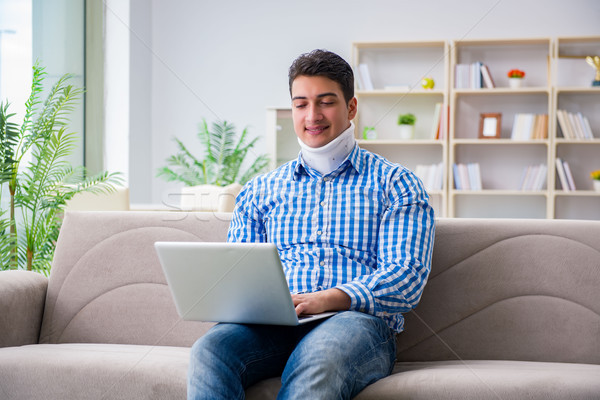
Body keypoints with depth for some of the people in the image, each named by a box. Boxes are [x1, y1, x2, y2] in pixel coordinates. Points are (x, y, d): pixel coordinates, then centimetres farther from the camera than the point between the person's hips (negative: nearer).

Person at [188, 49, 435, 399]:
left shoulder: (396, 183, 13)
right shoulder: (260, 191, 24)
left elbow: (407, 278, -1)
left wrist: (327, 299, -19)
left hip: (357, 320, -3)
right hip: (273, 326, 3)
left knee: (319, 360, -41)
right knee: (210, 350, -33)